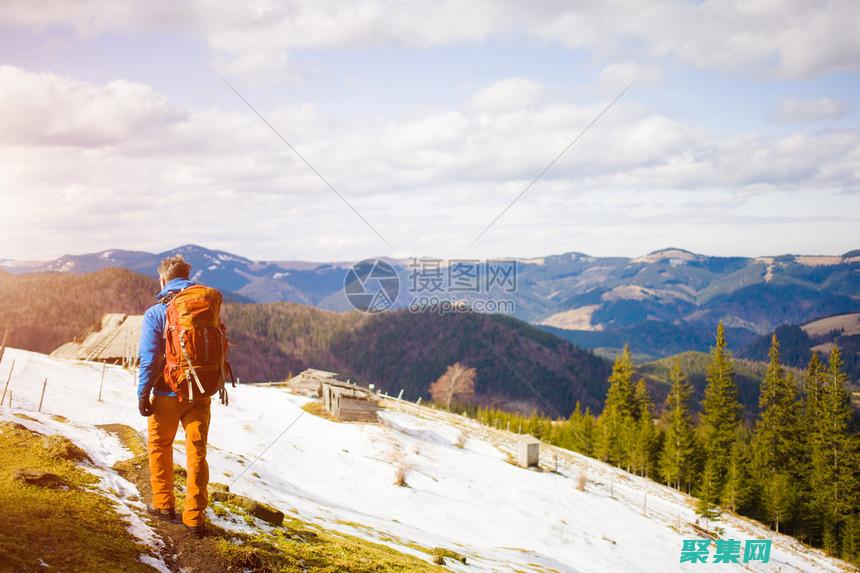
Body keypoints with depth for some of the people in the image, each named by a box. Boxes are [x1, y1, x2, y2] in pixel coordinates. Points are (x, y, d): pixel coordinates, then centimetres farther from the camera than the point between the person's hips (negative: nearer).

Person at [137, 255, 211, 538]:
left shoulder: (156, 312, -9)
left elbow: (149, 359, -12)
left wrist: (143, 393, -5)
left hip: (168, 393, -3)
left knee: (160, 447, 18)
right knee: (196, 453, 5)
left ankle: (164, 504, 27)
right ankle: (194, 517, 4)